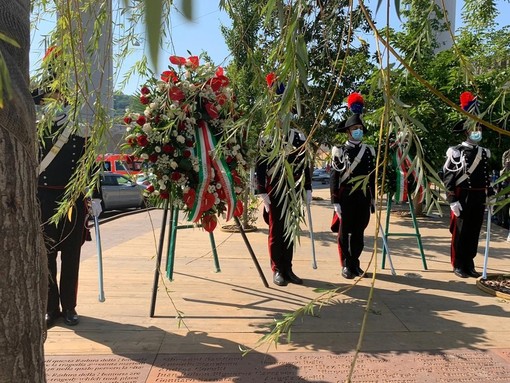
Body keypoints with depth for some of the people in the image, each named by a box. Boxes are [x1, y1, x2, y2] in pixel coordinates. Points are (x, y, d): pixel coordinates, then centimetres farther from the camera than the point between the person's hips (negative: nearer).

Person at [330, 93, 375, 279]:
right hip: (346, 198, -3)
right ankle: (346, 265, 13)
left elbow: (372, 176, 13)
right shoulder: (340, 151, -3)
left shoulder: (368, 151, 10)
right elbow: (334, 177, -6)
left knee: (359, 233, 10)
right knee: (344, 233, 3)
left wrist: (373, 198, 12)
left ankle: (355, 263, 22)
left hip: (363, 198, 4)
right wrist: (335, 201, -11)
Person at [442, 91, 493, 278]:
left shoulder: (484, 153, 13)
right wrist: (452, 200, -15)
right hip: (463, 198, -6)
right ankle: (458, 265, 11)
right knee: (460, 232, 1)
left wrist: (490, 196, 15)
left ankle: (469, 264, 21)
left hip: (479, 198, 6)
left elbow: (486, 177, 19)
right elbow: (448, 178, -11)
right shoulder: (456, 152, -7)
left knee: (474, 232, 10)